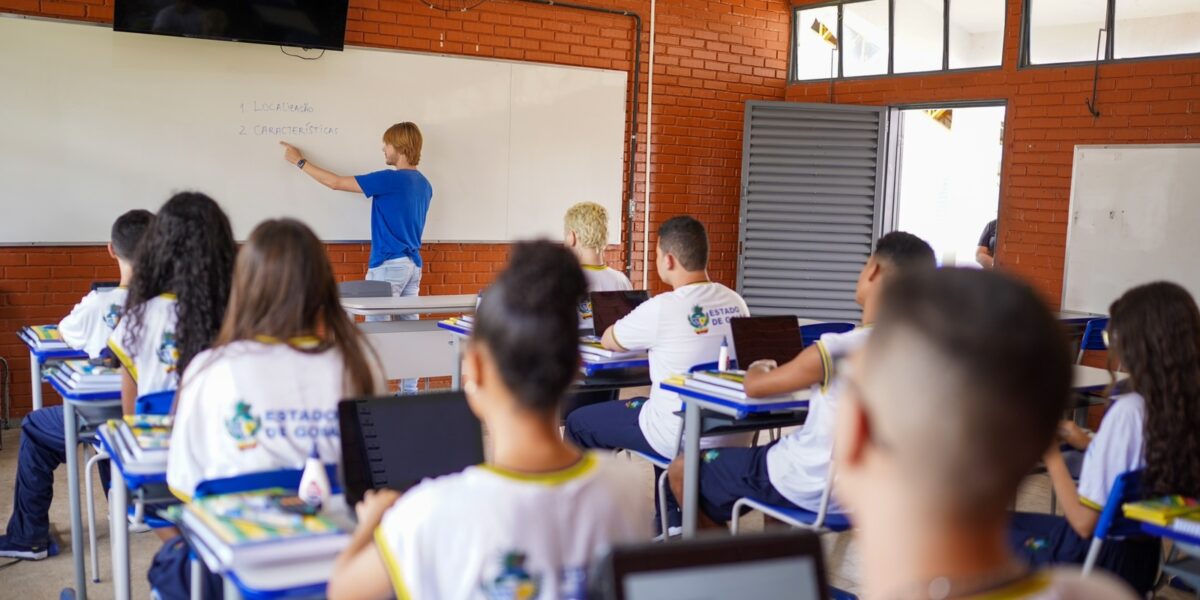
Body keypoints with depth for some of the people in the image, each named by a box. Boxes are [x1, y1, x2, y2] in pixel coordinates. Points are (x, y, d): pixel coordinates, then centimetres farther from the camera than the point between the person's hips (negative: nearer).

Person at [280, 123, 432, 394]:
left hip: (389, 265, -8)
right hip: (414, 265, 8)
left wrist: (299, 161, 2)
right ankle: (409, 392, 13)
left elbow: (335, 183, -8)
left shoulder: (391, 179, -14)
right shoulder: (424, 185, 10)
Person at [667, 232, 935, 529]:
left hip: (809, 491, -7)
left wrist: (756, 369, 10)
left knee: (681, 470, 9)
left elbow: (754, 386, -12)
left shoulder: (835, 350, -25)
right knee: (776, 445, 36)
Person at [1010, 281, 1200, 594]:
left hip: (1094, 558, -7)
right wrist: (1089, 444, 8)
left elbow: (1085, 523, -24)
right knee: (1018, 523, 26)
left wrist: (1052, 455, -13)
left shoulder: (1128, 410, -28)